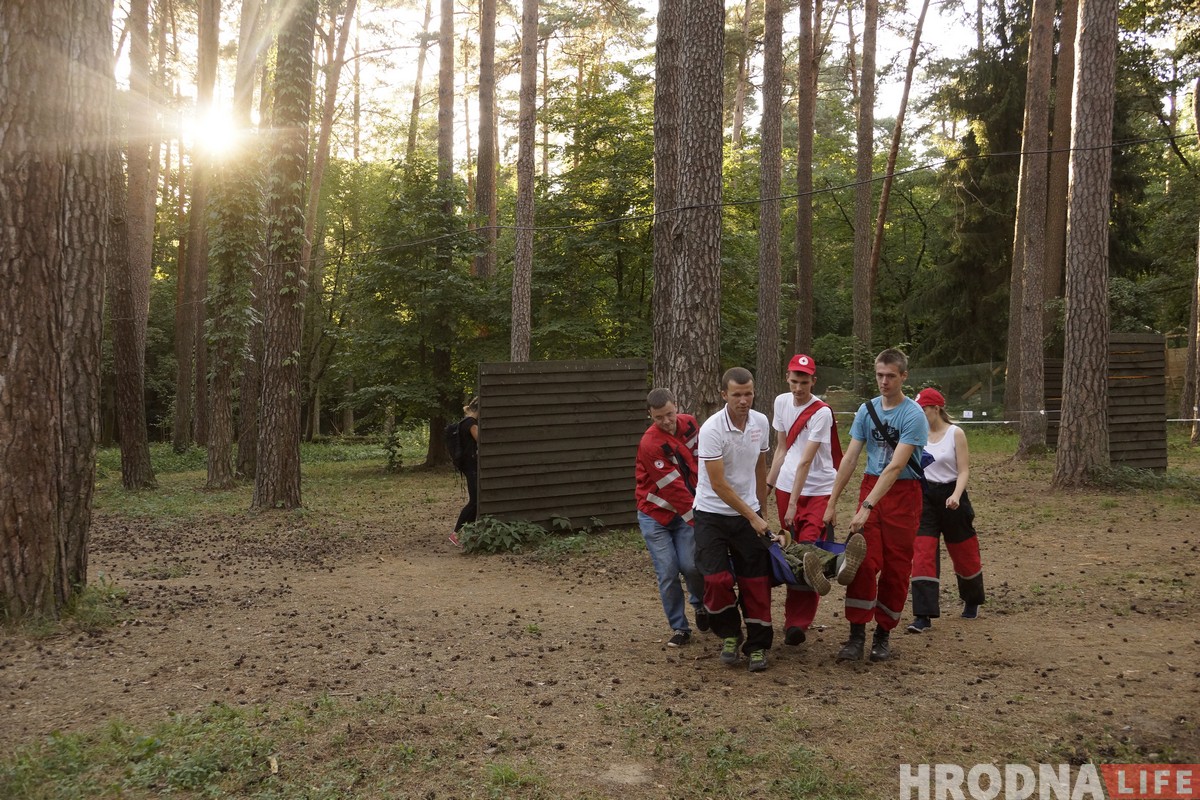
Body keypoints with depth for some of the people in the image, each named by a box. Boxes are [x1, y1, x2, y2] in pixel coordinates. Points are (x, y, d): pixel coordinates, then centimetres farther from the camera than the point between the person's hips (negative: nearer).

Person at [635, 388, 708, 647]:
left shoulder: (689, 423, -4)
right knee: (668, 573, -4)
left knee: (690, 565, -10)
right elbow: (673, 488, -24)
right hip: (655, 515, -3)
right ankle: (679, 628, 14)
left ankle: (700, 604, 22)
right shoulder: (650, 444, -24)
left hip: (686, 512, 3)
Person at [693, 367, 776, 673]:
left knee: (755, 581, 1)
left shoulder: (761, 422, -2)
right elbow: (718, 484, -20)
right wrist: (752, 517, -16)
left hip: (749, 514, 4)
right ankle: (729, 635, 15)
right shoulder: (712, 429, -20)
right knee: (717, 579, -11)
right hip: (712, 513, -4)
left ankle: (757, 646, 16)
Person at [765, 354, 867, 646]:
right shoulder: (781, 402, 6)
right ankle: (796, 621, 13)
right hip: (786, 488, 5)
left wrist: (793, 504, -21)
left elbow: (806, 461, -19)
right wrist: (768, 484, 9)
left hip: (818, 490, -5)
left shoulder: (821, 412, -14)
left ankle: (796, 623, -16)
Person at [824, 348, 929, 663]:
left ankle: (883, 634, 16)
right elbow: (850, 458, 5)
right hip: (871, 486, 4)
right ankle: (857, 634, -1)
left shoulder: (913, 415, -13)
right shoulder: (866, 409, 3)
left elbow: (895, 466, -20)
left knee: (896, 567, 3)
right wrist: (832, 502, 3)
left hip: (903, 494, -4)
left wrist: (867, 507, -26)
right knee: (862, 561, -6)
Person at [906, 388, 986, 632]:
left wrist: (956, 496, -25)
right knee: (922, 555, -10)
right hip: (924, 496, 2)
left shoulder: (955, 433, -8)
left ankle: (972, 600, 42)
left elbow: (963, 470, -10)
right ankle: (924, 615, -10)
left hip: (950, 496, -2)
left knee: (964, 553, 15)